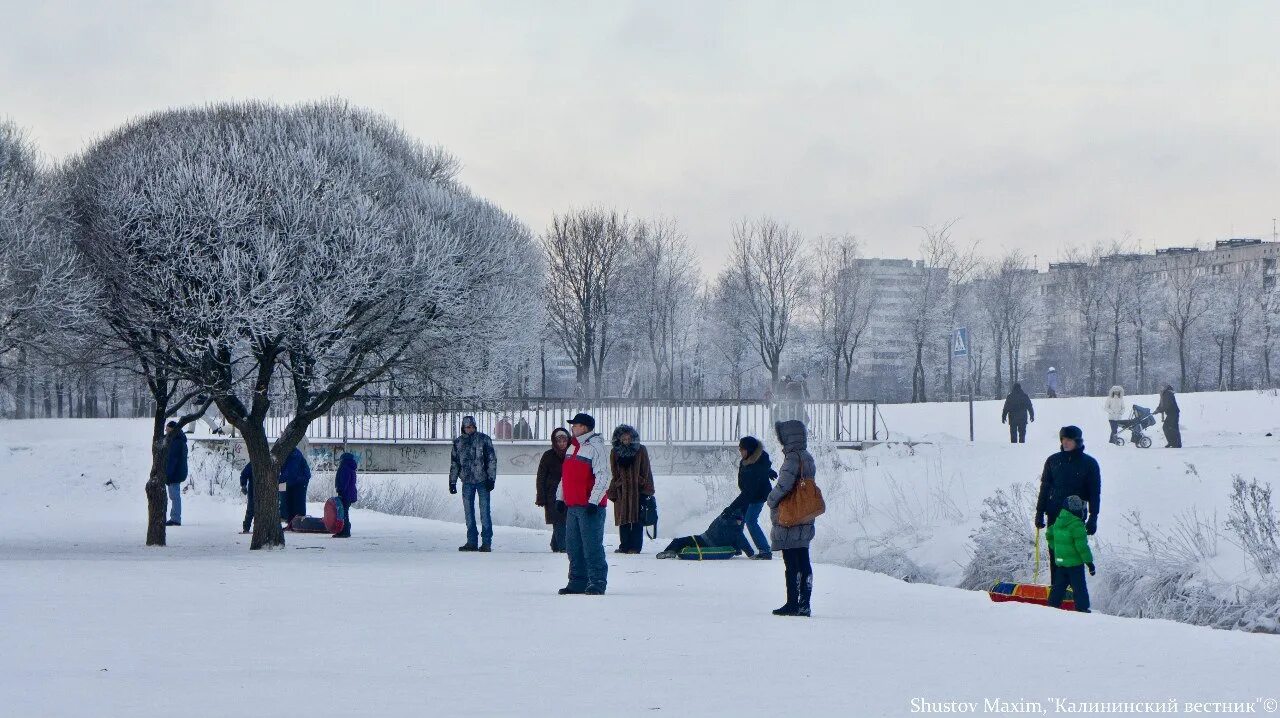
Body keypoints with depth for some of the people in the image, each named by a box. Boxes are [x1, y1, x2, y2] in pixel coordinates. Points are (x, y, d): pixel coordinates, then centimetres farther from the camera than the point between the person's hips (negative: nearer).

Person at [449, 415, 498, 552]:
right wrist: (452, 482, 12)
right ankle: (471, 542, 11)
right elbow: (454, 463, 16)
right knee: (468, 511, 5)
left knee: (484, 510, -4)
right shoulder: (458, 442, 9)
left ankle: (486, 542, 0)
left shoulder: (484, 439, -1)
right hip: (467, 481, 4)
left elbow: (492, 460, -2)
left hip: (482, 480, -4)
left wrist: (491, 479, -8)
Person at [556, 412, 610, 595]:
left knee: (592, 546, -8)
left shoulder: (596, 447, -11)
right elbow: (565, 475, 26)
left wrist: (594, 501, -22)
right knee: (573, 546, 11)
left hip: (590, 506, -9)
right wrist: (560, 497, 21)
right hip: (572, 506, 9)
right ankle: (578, 582, 18)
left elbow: (602, 477, -18)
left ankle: (597, 583, -3)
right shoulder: (574, 447, 18)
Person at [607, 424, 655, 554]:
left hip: (638, 489, -2)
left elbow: (646, 472, 2)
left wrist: (647, 489, -4)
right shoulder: (615, 452, 7)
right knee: (623, 519, 3)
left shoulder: (641, 450, 1)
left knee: (637, 519, -2)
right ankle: (624, 546, 8)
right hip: (622, 491, 2)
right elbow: (614, 475, 9)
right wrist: (613, 492, 3)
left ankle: (635, 546, 1)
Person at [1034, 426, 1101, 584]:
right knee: (1055, 552, 2)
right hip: (1054, 514, 3)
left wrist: (1093, 518, -4)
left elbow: (1095, 492, 1)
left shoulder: (1089, 463, 1)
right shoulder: (1053, 461, 8)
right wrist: (1040, 512, 8)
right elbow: (1045, 488, 13)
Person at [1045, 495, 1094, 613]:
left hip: (1060, 561, 7)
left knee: (1059, 585, 16)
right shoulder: (1077, 525, -20)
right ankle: (1082, 608, 0)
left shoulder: (1058, 522, 5)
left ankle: (1052, 605, 17)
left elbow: (1049, 535, 19)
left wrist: (1054, 548, 31)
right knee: (1079, 587, 0)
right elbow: (1081, 545, -20)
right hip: (1075, 562, -7)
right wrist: (1089, 562, -15)